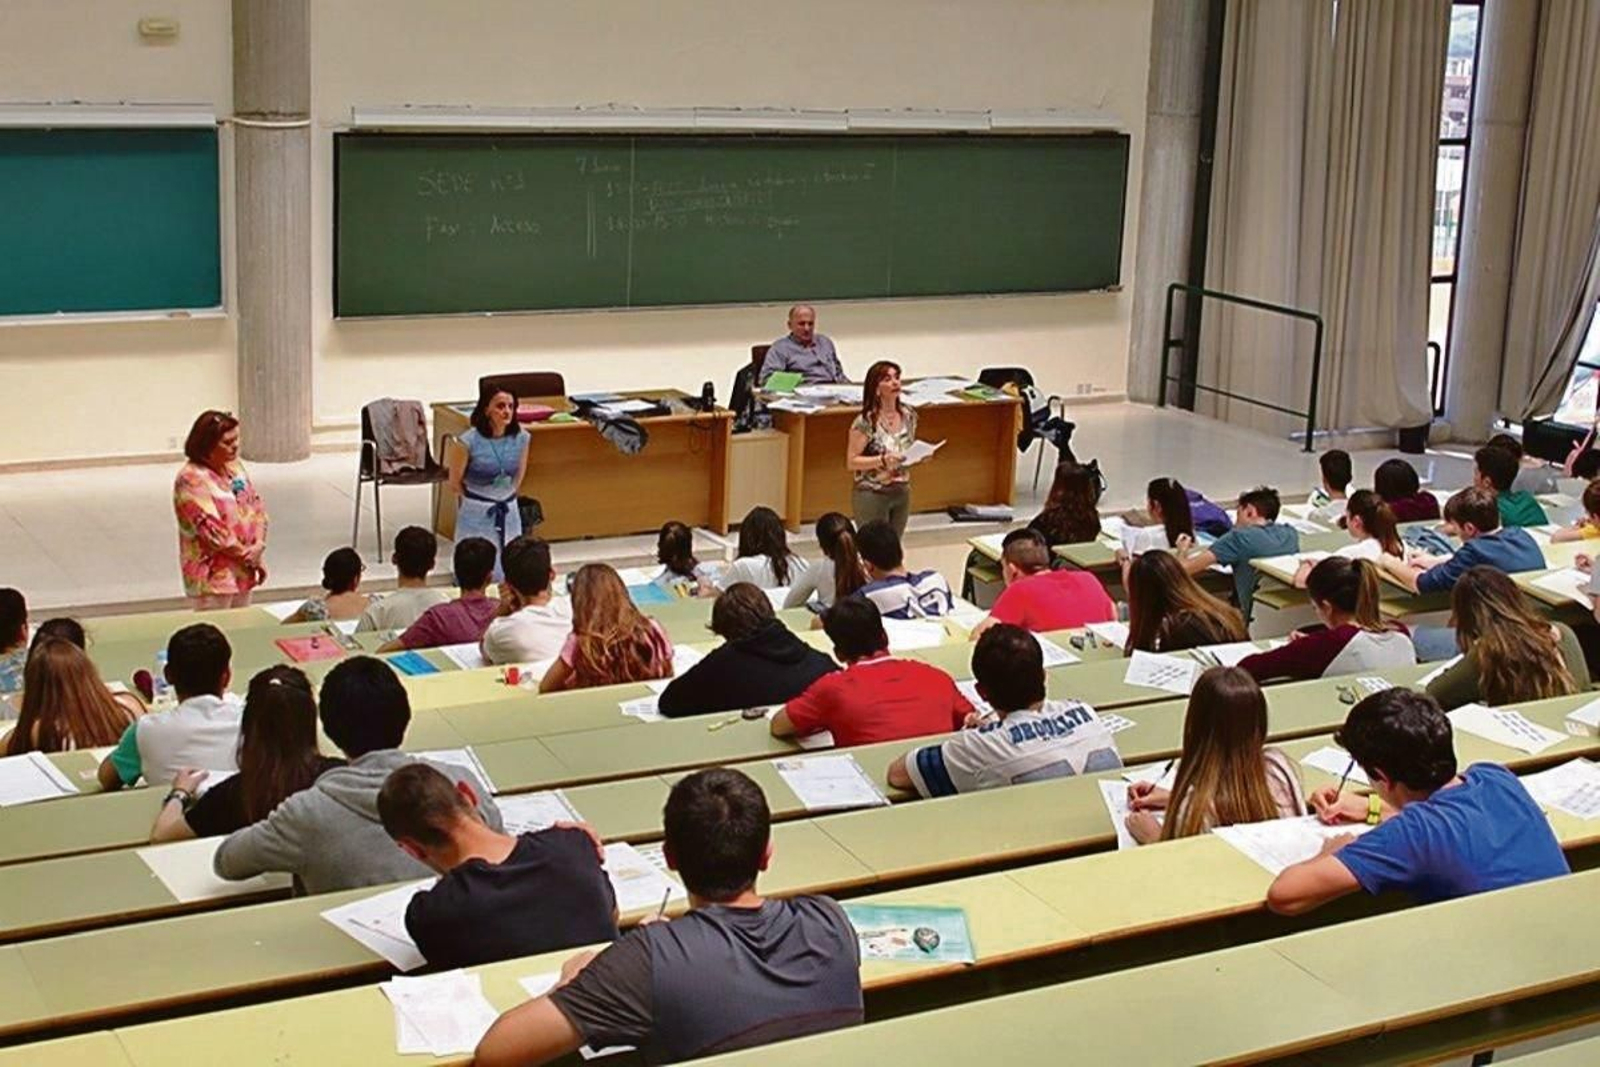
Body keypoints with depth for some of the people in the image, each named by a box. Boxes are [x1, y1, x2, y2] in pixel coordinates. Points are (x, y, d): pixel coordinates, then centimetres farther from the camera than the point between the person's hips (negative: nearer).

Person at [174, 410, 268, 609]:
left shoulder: (235, 468, 8)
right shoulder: (191, 479, -16)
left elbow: (257, 507, 10)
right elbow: (212, 531, -20)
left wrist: (258, 547, -6)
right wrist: (247, 555, -13)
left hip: (243, 572, 8)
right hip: (212, 577, -8)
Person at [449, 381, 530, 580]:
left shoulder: (521, 438, -6)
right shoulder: (469, 442, -18)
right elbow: (455, 483, -5)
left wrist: (506, 500, 14)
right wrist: (475, 505, 7)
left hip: (509, 512, 4)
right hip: (476, 514, -4)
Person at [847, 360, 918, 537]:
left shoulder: (908, 415, 3)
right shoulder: (865, 421, -15)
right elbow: (851, 462, -14)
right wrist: (883, 461, -26)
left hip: (902, 492, 6)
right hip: (871, 495, -6)